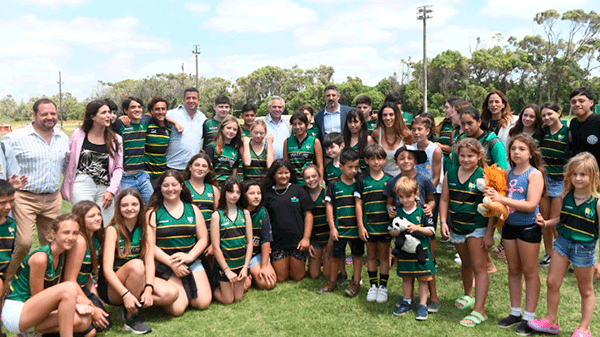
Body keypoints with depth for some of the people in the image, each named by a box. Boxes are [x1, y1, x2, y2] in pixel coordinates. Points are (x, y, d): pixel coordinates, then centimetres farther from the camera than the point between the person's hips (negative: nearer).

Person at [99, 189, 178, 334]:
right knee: (136, 264, -36)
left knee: (172, 294, -21)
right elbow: (107, 269, -20)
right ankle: (131, 317, -19)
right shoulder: (113, 230, -11)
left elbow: (150, 262, -7)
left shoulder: (145, 229, 2)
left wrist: (148, 288, -25)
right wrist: (126, 295, -33)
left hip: (138, 282, 4)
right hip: (112, 287, -4)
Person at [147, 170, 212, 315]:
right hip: (165, 264, -3)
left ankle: (188, 288, 18)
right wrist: (172, 264, -16)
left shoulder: (193, 209, 10)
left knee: (203, 303, -13)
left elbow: (203, 239, 7)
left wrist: (189, 257, -11)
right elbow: (150, 245, -5)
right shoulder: (153, 212, 1)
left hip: (192, 261, 3)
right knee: (177, 308, -19)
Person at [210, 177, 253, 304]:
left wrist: (246, 267, -6)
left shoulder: (245, 213, 2)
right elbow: (216, 246, -10)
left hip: (241, 261, 3)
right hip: (224, 262, -3)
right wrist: (227, 270, -12)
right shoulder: (217, 215, -8)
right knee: (228, 300, 3)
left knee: (238, 298, 9)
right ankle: (213, 289, 29)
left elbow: (249, 242, 2)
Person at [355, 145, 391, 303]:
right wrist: (360, 226, -4)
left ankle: (383, 286, 19)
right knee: (371, 256, 12)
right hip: (369, 225, 1)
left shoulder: (389, 180, 1)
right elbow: (358, 204, 0)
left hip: (385, 224, 0)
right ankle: (373, 285, 24)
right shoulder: (362, 181, 0)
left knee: (384, 256, 8)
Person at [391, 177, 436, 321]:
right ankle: (407, 302, 29)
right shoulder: (397, 213, 3)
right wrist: (396, 231, -13)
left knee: (423, 279, 4)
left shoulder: (422, 211, -7)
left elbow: (431, 230, -6)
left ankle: (423, 305, 14)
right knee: (406, 278, 14)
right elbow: (390, 230, 9)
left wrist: (416, 228, -20)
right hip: (404, 252, 3)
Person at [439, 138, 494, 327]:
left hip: (477, 228, -5)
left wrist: (489, 233, -14)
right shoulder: (450, 175, 2)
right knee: (466, 264, 21)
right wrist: (443, 222, -3)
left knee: (479, 267, -3)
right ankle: (468, 296, 42)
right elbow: (444, 200, 8)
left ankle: (479, 311, 0)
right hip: (456, 227, 5)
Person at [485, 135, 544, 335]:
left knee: (529, 271, 5)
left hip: (528, 227, -6)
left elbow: (531, 205, -21)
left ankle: (529, 317, 15)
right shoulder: (509, 173, 6)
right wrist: (492, 195, -6)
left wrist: (501, 199, -25)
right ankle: (515, 313, 26)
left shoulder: (534, 174, -11)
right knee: (513, 270, 14)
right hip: (509, 226, 6)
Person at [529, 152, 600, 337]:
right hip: (562, 242, 4)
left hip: (584, 248, -4)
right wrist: (546, 222, -5)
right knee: (552, 282, 8)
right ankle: (551, 321, 25)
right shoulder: (566, 196, -2)